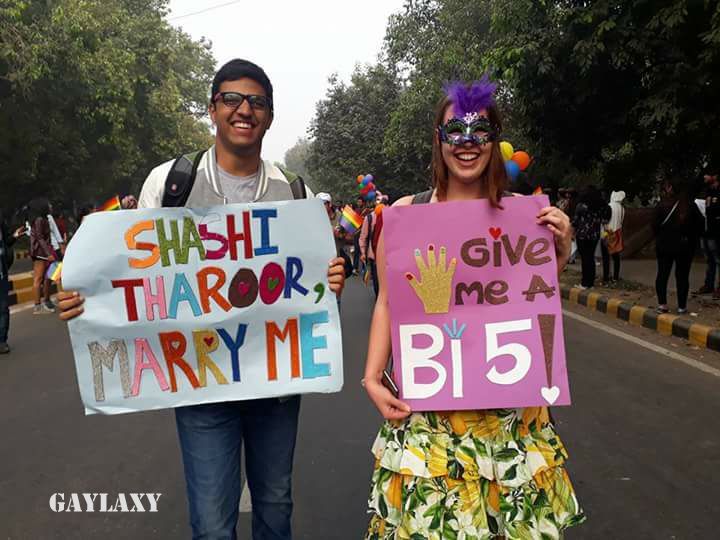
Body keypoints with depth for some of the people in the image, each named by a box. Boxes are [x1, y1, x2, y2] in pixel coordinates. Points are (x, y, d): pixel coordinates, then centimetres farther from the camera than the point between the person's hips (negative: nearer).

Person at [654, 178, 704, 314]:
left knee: (662, 274, 9)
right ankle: (682, 306, 11)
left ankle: (662, 304, 4)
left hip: (664, 245, -1)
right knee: (682, 276, 7)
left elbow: (655, 225, -9)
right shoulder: (691, 206, -5)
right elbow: (699, 225, -2)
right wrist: (692, 240, 10)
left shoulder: (662, 206, -10)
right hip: (685, 246, 1)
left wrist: (660, 238, 5)